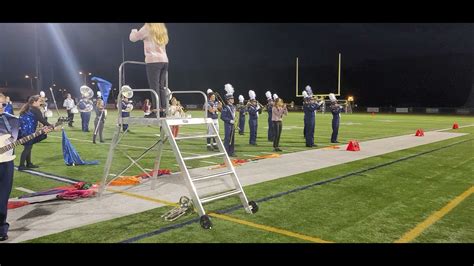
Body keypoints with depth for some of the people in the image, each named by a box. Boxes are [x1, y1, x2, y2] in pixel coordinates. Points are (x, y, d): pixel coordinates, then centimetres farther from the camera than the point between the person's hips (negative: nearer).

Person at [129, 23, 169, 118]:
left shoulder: (147, 28, 1)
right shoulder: (162, 30, 20)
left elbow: (132, 38, 5)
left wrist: (134, 31, 28)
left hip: (153, 61, -6)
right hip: (164, 61, 6)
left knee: (154, 87, -8)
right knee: (161, 87, 8)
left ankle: (157, 110, -13)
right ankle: (163, 110, 5)